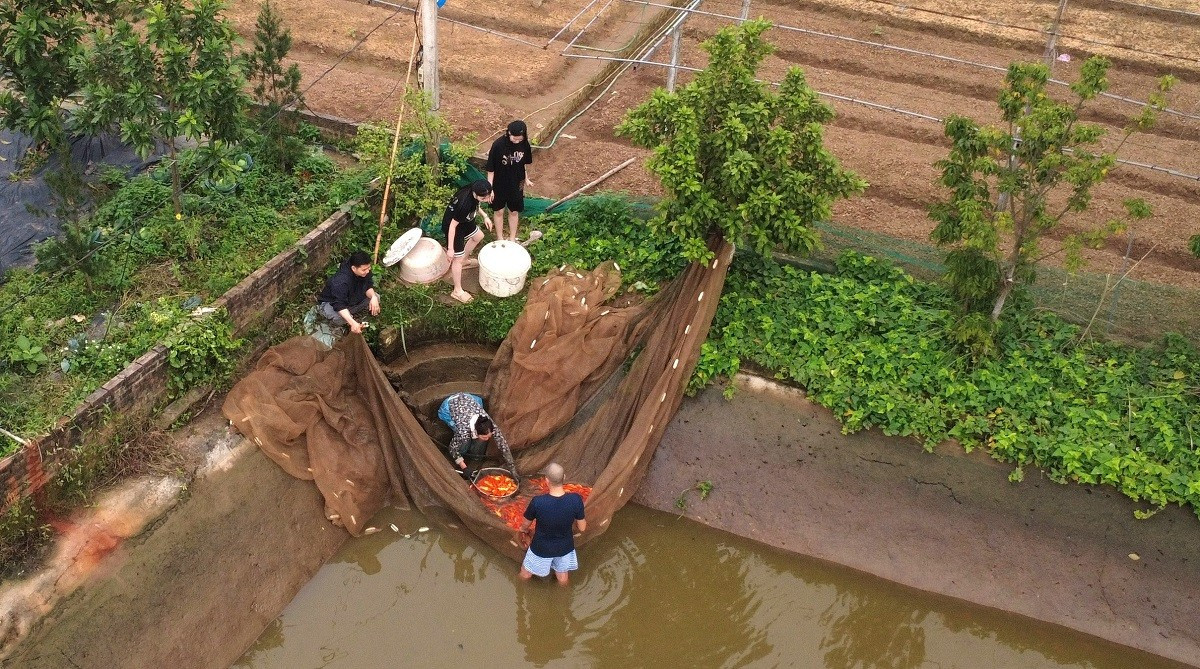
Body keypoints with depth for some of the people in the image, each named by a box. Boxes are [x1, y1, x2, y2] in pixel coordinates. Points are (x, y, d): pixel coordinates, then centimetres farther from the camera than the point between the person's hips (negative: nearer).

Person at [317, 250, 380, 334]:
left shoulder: (365, 272, -20)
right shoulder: (341, 281, -41)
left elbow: (368, 286, -7)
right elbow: (339, 305, -44)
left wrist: (373, 296, -32)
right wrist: (353, 323, -56)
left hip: (352, 299, 7)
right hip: (331, 303, -7)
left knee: (376, 297, -11)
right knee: (340, 319, -39)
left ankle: (352, 313, 4)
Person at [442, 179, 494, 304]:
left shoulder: (474, 191, -18)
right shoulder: (465, 204, -41)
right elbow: (453, 225, -31)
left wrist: (485, 216, 8)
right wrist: (450, 248, -25)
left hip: (464, 221, 9)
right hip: (453, 226, -9)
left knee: (478, 236, 29)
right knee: (458, 259, 1)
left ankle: (464, 260, 50)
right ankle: (457, 291, 14)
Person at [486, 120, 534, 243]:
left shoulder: (524, 144, -14)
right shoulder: (498, 145, -25)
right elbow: (491, 168, -17)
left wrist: (526, 179, 12)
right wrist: (489, 188, -15)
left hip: (516, 185, 3)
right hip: (500, 185, -3)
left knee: (514, 211, 18)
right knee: (499, 211, 15)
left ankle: (512, 238, 36)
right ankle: (500, 238, 33)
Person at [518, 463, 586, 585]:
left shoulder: (537, 502, -33)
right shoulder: (576, 499, -29)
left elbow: (526, 524, -11)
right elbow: (582, 528, -13)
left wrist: (523, 531, 13)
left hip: (542, 548, -2)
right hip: (564, 547, 2)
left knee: (525, 574, 29)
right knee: (562, 577, 31)